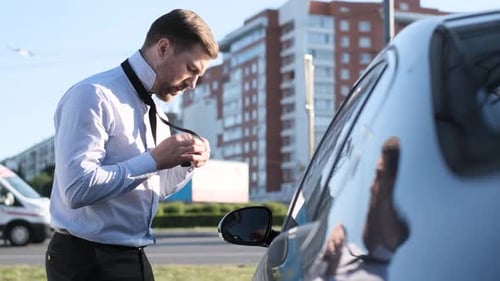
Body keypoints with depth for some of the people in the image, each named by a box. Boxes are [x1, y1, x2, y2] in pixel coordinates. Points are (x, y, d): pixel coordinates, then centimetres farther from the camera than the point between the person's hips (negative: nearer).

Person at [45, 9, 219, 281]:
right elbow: (78, 189, -26)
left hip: (133, 257, 8)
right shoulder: (93, 96, -16)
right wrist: (153, 160, -21)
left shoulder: (154, 112, 10)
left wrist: (187, 163, 1)